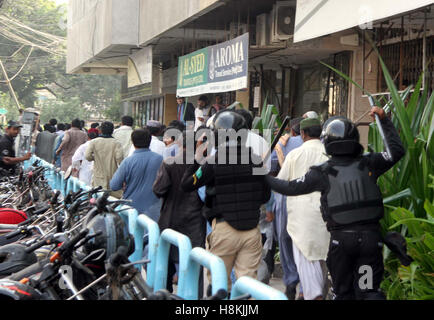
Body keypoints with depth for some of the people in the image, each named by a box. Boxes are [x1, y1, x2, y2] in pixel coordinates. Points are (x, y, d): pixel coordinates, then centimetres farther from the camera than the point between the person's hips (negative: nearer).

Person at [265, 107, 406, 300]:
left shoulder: (322, 173, -2)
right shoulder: (368, 164, 3)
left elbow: (291, 188, 4)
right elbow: (397, 150, 16)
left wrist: (264, 178, 19)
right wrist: (384, 120, 21)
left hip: (341, 238, -1)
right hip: (371, 236, 1)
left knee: (343, 292, 14)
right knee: (368, 290, 5)